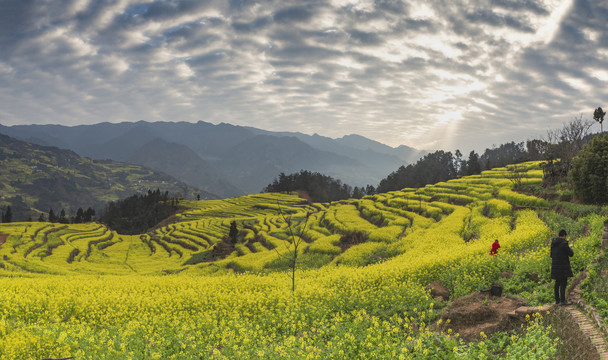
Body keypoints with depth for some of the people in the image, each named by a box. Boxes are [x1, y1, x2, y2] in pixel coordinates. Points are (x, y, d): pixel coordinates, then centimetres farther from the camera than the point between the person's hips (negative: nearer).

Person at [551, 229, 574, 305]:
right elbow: (571, 254, -10)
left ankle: (557, 299, 19)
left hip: (555, 266, 7)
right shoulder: (564, 243, -15)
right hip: (563, 267, -7)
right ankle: (563, 300, -3)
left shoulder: (553, 243, 8)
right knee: (563, 283, -4)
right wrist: (570, 248, 11)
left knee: (557, 283, 14)